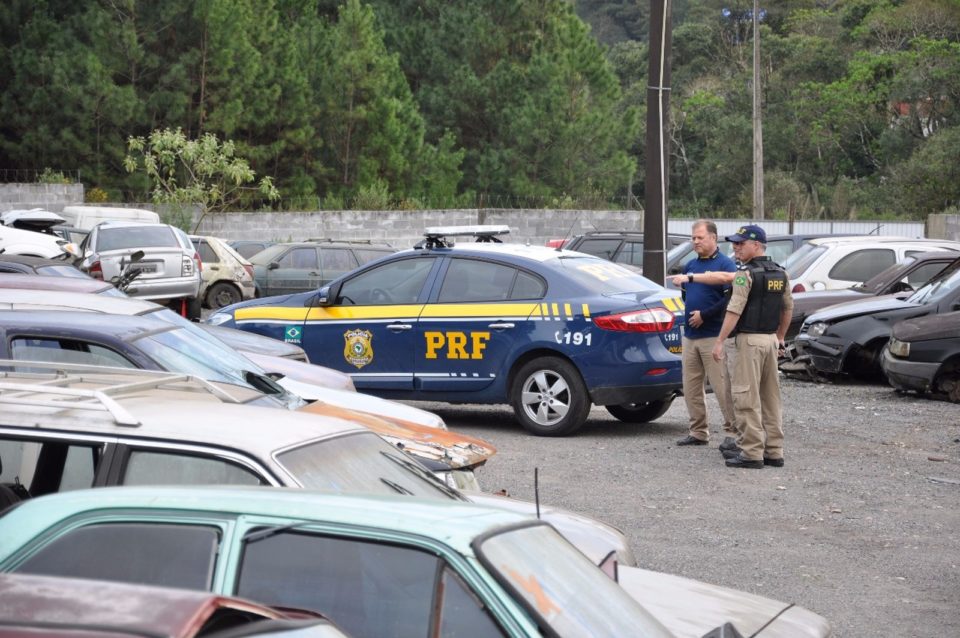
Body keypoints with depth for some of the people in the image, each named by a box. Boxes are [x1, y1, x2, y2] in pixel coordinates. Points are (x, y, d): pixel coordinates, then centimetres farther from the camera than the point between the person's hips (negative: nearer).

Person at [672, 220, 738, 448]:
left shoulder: (725, 264, -7)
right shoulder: (690, 266, 15)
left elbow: (731, 299, -15)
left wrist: (704, 315, -14)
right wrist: (690, 313, 10)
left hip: (714, 335, -8)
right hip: (690, 335, 8)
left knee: (722, 387, -7)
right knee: (691, 387, 10)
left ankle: (732, 432, -2)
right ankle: (698, 432, 18)